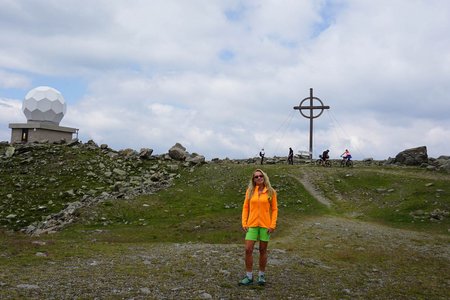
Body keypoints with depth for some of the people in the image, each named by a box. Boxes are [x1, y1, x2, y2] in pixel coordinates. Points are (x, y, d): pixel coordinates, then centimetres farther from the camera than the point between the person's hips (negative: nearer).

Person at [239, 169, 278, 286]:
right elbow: (245, 207, 6)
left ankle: (261, 275, 23)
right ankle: (249, 276, 8)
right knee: (248, 249, -4)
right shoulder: (250, 191, 3)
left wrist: (272, 225, -8)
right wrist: (244, 223, -2)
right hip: (252, 225, 1)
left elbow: (274, 209, 0)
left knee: (263, 250, 8)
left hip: (265, 225, -1)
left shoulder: (271, 192, -1)